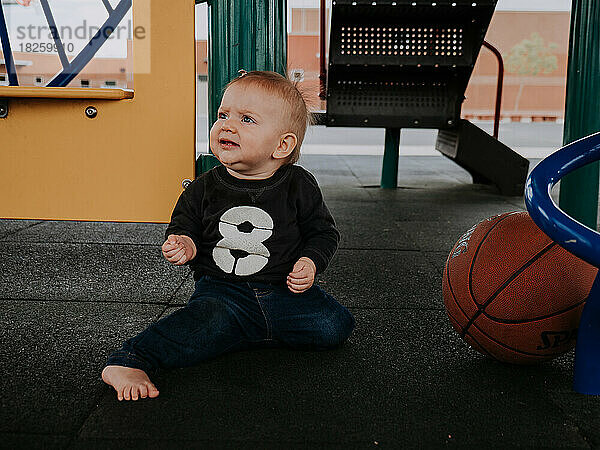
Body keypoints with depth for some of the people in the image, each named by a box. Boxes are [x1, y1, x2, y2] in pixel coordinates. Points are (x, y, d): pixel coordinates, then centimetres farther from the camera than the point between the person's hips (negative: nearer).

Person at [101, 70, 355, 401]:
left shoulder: (299, 186, -1)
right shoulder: (205, 189, 2)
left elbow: (323, 232, 8)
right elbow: (184, 224, 14)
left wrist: (311, 262, -11)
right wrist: (185, 244, -10)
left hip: (284, 290, 2)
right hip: (223, 289, -1)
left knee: (335, 325, -18)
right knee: (207, 318, -33)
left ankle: (241, 333, -6)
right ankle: (127, 363, -27)